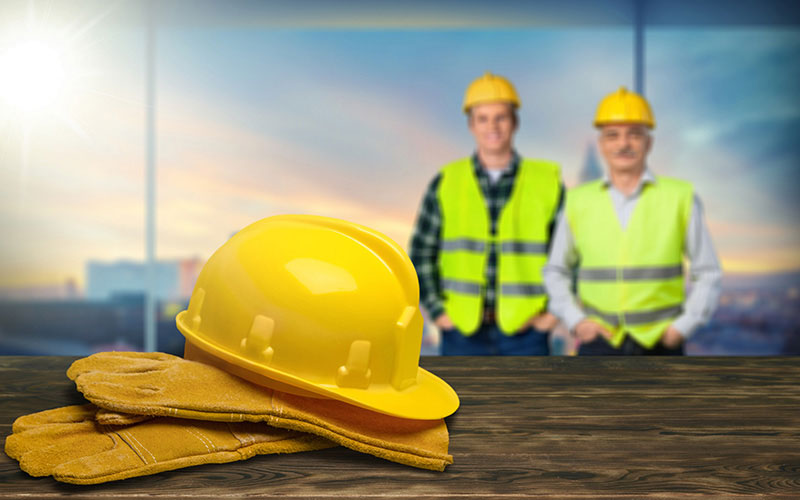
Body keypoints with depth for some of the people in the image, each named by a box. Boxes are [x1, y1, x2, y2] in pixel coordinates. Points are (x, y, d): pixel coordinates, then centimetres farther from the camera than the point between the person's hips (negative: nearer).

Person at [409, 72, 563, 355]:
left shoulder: (548, 181, 2)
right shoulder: (446, 183, 3)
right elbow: (421, 255, 6)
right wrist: (437, 311, -1)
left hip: (525, 331, 0)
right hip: (463, 332, 1)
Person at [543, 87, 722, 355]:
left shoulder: (680, 197, 1)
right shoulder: (578, 201, 4)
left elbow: (708, 273, 7)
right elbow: (555, 271, 14)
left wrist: (684, 326, -4)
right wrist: (575, 320, 0)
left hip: (660, 343, 0)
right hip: (600, 342, 0)